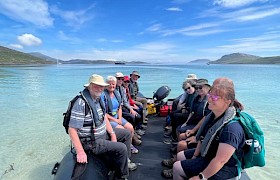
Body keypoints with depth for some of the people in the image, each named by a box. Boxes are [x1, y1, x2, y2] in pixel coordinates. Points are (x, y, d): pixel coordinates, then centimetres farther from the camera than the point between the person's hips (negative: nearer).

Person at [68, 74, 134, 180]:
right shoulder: (81, 103, -26)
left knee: (126, 133, 14)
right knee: (121, 148, -19)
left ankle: (124, 162, 28)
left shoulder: (98, 98, 3)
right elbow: (72, 130, -26)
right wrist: (80, 153, -27)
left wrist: (112, 134, 2)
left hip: (103, 134, 10)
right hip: (91, 142, -10)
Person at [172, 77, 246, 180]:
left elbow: (220, 161, -32)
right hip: (207, 154, 8)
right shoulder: (213, 115, -5)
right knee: (180, 156, 18)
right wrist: (194, 157, 4)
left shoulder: (231, 128, -33)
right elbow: (203, 138, 6)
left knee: (177, 167, -8)